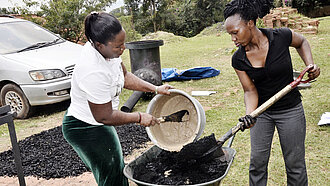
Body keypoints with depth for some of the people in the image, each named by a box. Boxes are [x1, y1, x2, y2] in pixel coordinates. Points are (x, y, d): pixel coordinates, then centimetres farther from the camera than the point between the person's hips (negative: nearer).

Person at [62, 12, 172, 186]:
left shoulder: (106, 49, -9)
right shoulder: (94, 73, -36)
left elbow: (124, 76, 8)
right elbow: (105, 116, -27)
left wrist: (155, 89, 2)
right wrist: (139, 117, -16)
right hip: (85, 129, -9)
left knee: (118, 170, 21)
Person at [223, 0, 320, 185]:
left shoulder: (281, 36, -18)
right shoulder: (238, 59, -12)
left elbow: (301, 42, 6)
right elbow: (250, 90, -10)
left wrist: (310, 65, -9)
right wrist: (249, 115, -28)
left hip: (290, 110, -2)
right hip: (261, 111, 2)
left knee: (295, 165, 9)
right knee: (257, 162, 8)